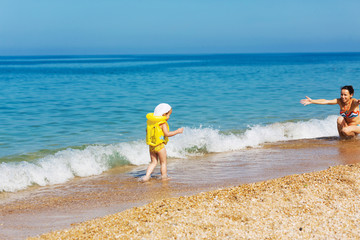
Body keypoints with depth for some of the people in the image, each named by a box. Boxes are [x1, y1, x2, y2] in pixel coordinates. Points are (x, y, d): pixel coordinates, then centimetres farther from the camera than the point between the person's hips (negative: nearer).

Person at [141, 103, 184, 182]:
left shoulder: (150, 122, 6)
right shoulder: (162, 123, -15)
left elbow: (147, 131, 17)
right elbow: (167, 134, -21)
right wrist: (177, 131, -13)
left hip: (151, 145, 6)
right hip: (160, 146, -6)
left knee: (153, 162, 15)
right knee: (163, 162, 10)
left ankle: (147, 176, 2)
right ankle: (164, 177, 15)